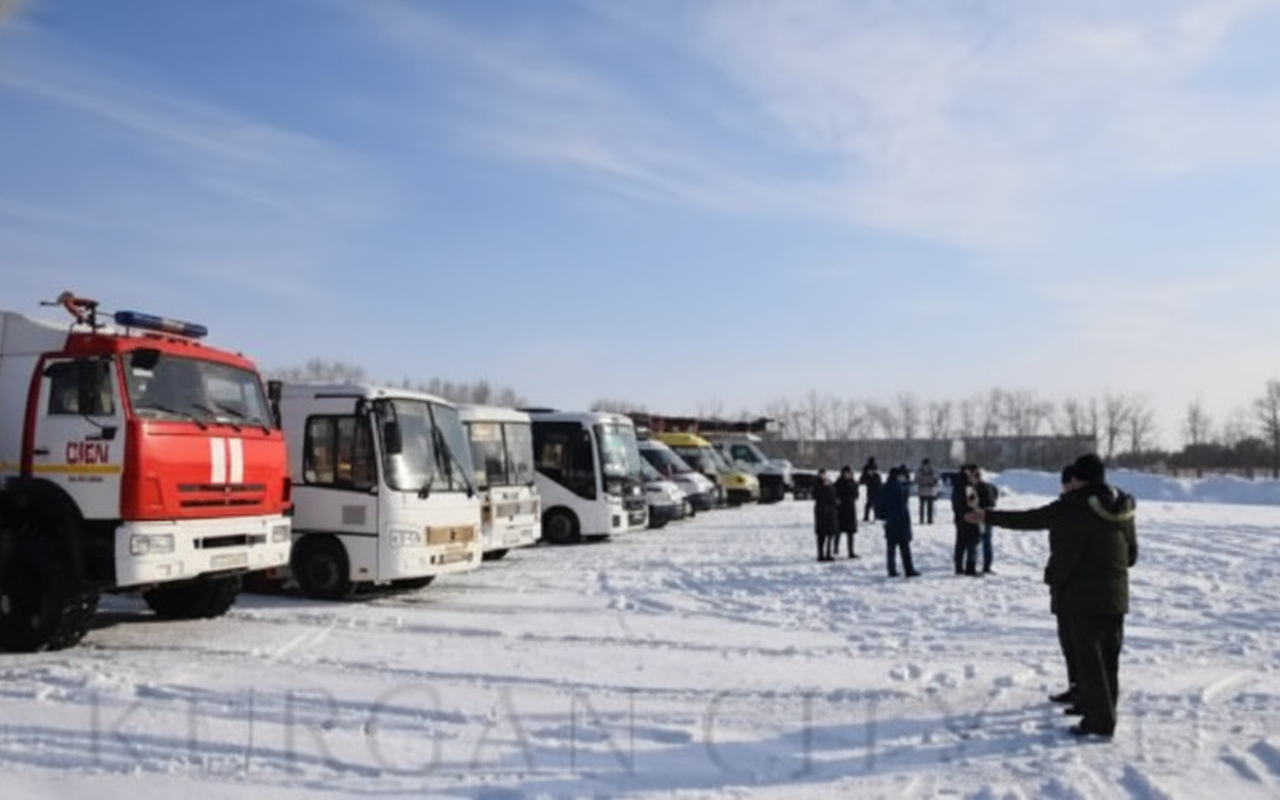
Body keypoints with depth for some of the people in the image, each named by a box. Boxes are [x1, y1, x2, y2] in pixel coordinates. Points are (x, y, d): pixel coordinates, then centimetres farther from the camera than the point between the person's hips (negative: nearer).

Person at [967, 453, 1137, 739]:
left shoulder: (1073, 506, -13)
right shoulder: (1123, 507, 6)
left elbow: (1029, 519, -9)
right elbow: (1132, 553, 13)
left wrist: (989, 516, -2)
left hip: (1081, 593, -6)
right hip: (1115, 595, 6)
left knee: (1087, 656, 0)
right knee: (1109, 656, 13)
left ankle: (1099, 720, 1)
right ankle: (1105, 715, 21)